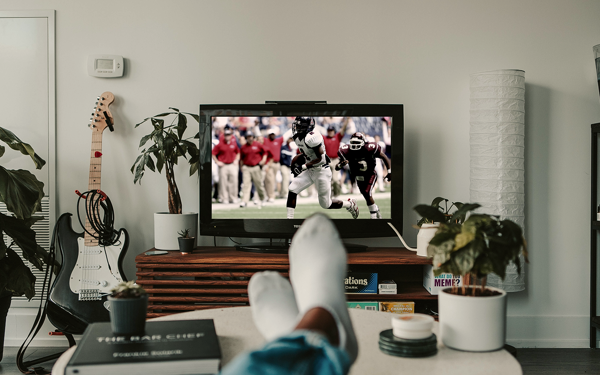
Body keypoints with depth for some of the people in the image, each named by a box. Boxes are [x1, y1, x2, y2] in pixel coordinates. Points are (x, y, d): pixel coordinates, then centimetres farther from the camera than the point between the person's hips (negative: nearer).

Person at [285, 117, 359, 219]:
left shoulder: (312, 137, -25)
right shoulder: (298, 138, 3)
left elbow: (319, 158, -24)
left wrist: (303, 166, -25)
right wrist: (296, 161, 3)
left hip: (321, 171, -8)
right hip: (310, 170, 8)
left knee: (326, 204, 2)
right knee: (292, 190, -6)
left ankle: (349, 204, 26)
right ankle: (289, 217, 1)